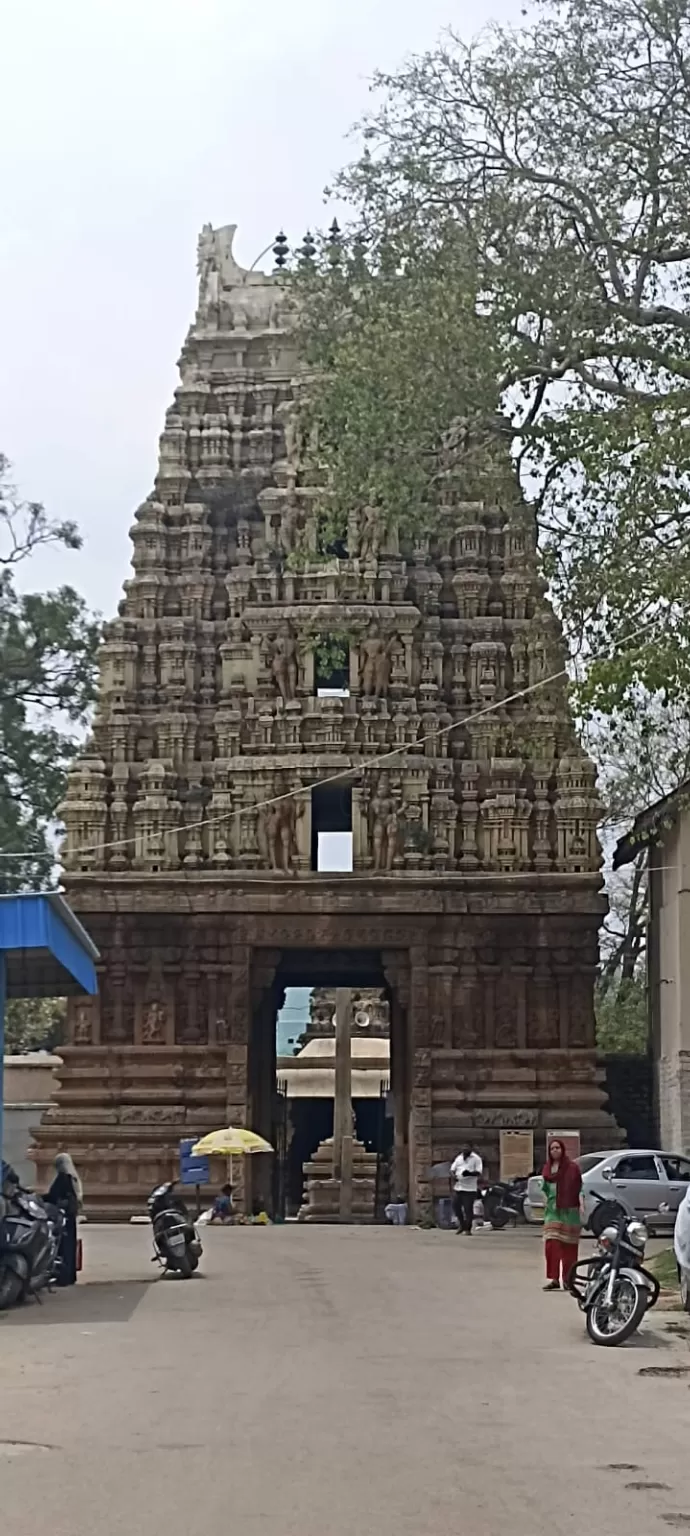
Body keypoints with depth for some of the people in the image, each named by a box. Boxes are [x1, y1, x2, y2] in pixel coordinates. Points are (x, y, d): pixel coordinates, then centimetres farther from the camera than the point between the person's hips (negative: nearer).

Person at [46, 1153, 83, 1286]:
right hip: (70, 1214, 9)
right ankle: (70, 1276, 15)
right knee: (70, 1244, 11)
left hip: (62, 1214, -9)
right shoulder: (74, 1178, 13)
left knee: (62, 1244, -8)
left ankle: (62, 1276, -10)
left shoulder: (62, 1177, -14)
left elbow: (53, 1196, -17)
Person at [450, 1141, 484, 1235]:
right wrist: (453, 1176, -8)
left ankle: (468, 1229, 5)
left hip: (470, 1188, -5)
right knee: (456, 1205, 3)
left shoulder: (476, 1159, -2)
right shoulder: (459, 1158, 14)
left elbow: (479, 1172, -9)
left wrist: (470, 1173, -27)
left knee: (468, 1209, -4)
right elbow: (452, 1169, 15)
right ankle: (462, 1224, 24)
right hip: (458, 1187, 5)